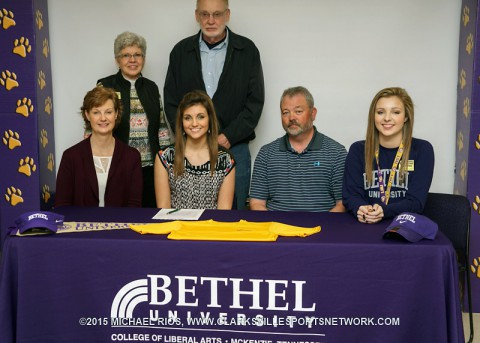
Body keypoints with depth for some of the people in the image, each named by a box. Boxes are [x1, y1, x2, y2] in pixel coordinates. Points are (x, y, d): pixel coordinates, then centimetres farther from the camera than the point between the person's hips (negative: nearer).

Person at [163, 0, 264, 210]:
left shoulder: (247, 50, 2)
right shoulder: (181, 51, 7)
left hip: (234, 148, -1)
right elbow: (171, 102, 7)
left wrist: (227, 137, -10)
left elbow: (255, 102, -2)